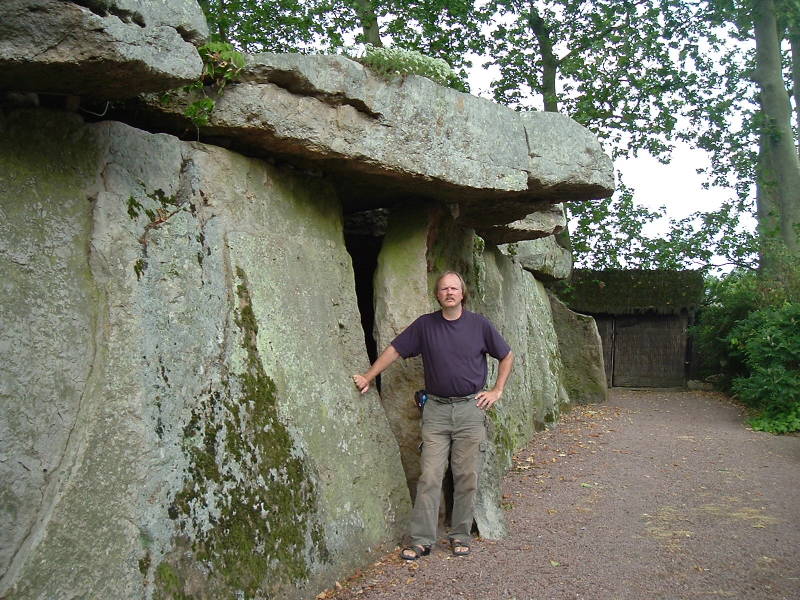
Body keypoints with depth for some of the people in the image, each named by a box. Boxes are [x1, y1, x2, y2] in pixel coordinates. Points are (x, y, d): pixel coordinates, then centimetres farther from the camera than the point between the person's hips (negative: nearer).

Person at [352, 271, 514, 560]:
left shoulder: (479, 324, 2)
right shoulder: (425, 325, 3)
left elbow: (507, 356, 12)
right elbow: (394, 350, 8)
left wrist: (497, 390, 6)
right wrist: (368, 378, 5)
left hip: (470, 408, 0)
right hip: (436, 409, 0)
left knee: (466, 477, 4)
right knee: (429, 477, -2)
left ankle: (461, 536, 18)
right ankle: (421, 540, 5)